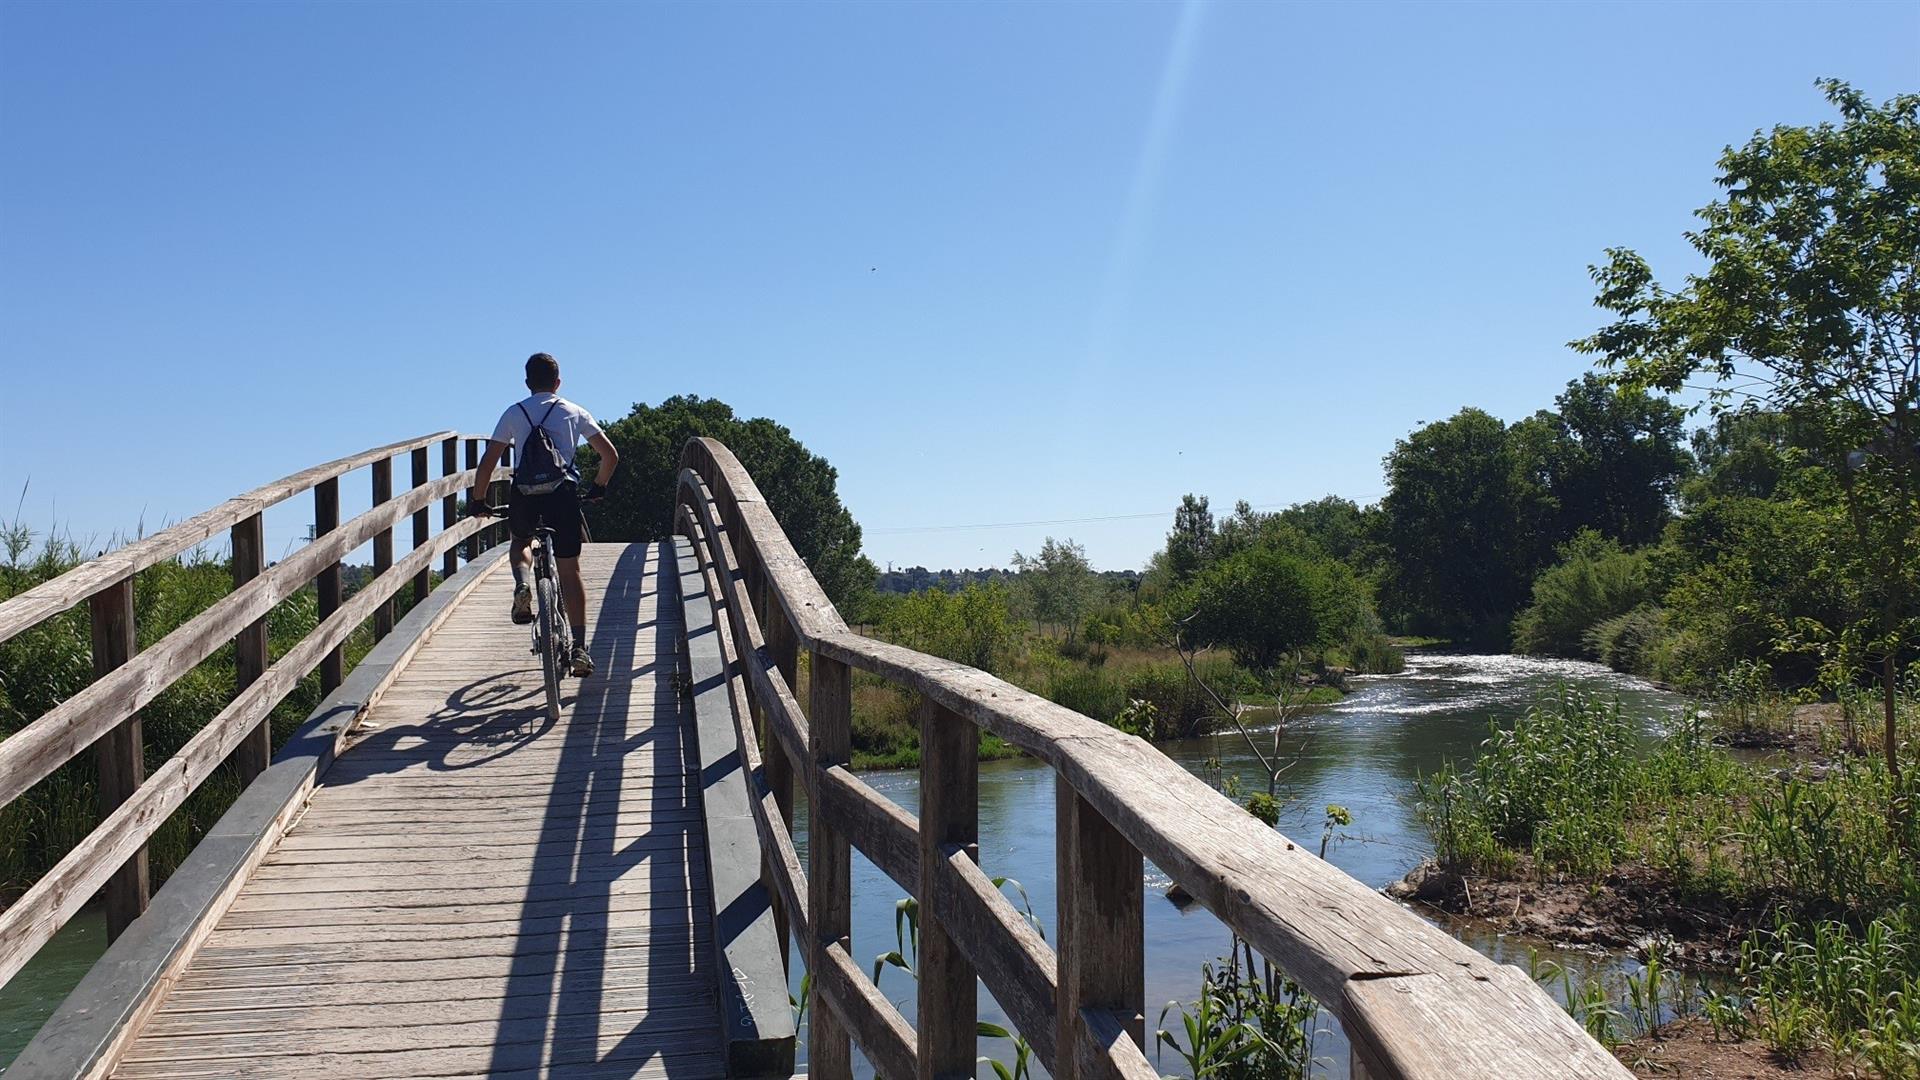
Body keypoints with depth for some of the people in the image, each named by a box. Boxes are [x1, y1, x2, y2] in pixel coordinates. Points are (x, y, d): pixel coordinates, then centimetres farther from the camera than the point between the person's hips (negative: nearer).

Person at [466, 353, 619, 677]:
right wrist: (598, 487, 28)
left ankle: (522, 582, 0)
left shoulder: (513, 413, 14)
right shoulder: (574, 412, 16)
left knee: (521, 539, 32)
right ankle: (580, 647, -2)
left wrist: (477, 499, 20)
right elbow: (610, 455, 13)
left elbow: (487, 463, 8)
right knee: (570, 571, 6)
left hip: (525, 493, 0)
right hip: (563, 492, 0)